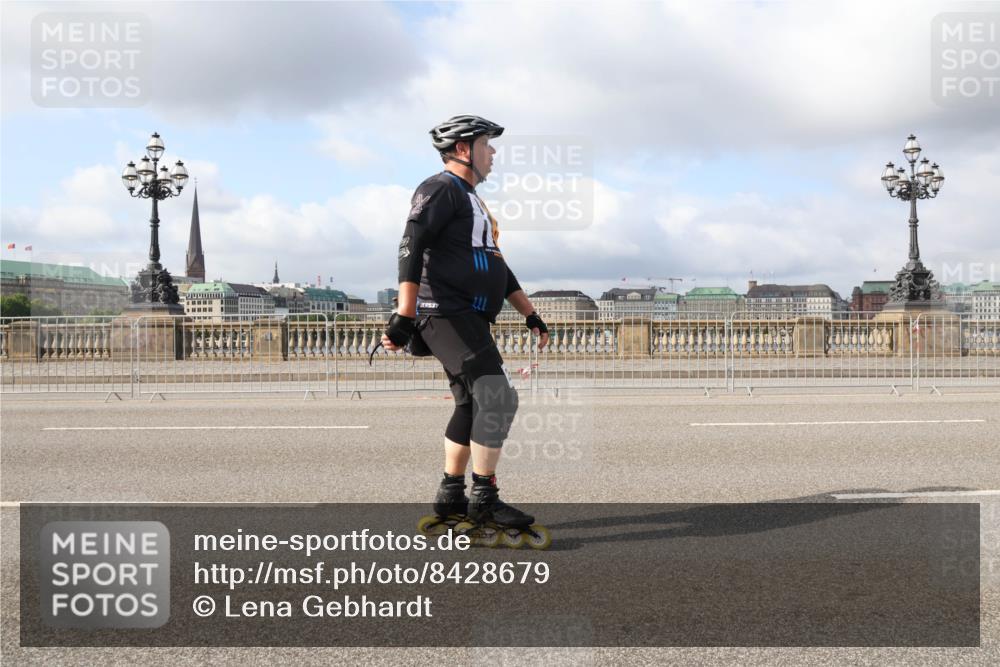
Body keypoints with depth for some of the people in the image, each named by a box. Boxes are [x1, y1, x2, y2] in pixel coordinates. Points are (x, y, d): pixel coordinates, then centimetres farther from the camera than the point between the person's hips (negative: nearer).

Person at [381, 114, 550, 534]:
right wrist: (404, 316, -26)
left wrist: (530, 314, 27)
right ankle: (484, 499, -11)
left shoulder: (472, 201, 26)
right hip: (446, 314, -10)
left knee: (472, 406, 12)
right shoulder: (440, 189, -6)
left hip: (469, 320, 10)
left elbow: (497, 267, 30)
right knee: (497, 396, -16)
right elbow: (411, 248, -18)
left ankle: (451, 497, 21)